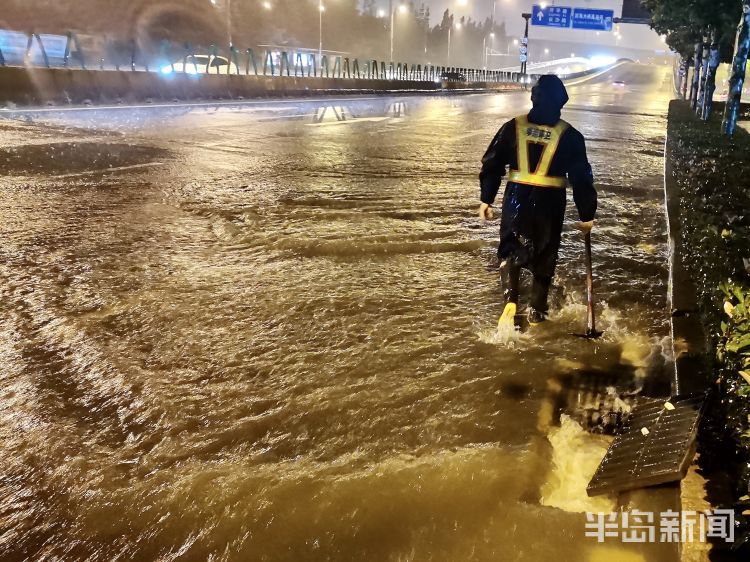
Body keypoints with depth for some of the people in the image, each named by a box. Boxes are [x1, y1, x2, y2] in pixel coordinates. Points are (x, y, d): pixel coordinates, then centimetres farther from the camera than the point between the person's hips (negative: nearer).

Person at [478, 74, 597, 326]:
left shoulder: (513, 127, 0)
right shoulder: (569, 135, -2)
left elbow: (491, 164, 1)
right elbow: (581, 177, -2)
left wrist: (486, 199, 10)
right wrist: (586, 215, 6)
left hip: (516, 198, 1)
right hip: (550, 203, 0)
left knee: (511, 249, 15)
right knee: (544, 256, 15)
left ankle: (511, 299, -6)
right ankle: (536, 310, 20)